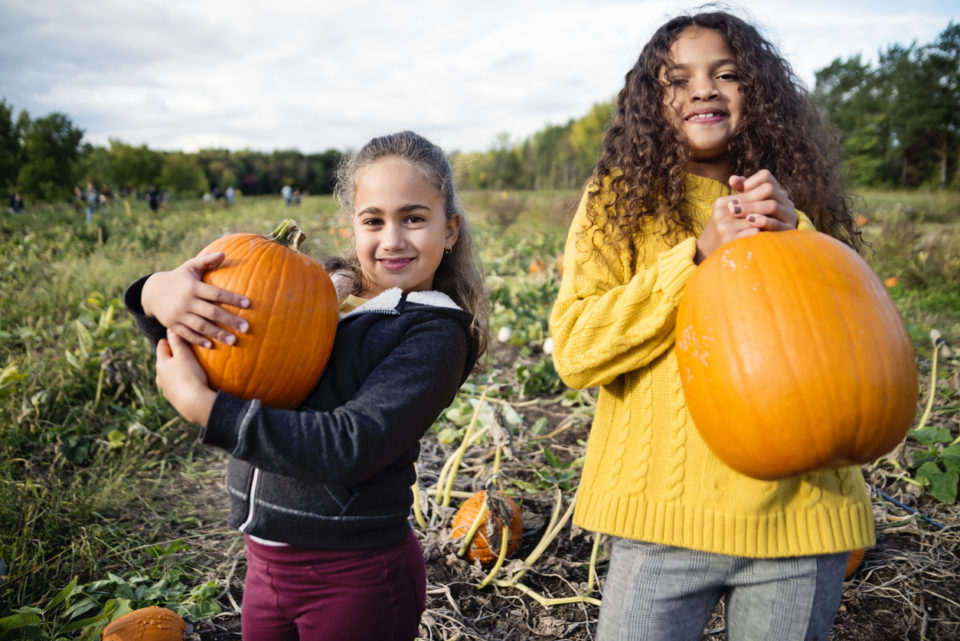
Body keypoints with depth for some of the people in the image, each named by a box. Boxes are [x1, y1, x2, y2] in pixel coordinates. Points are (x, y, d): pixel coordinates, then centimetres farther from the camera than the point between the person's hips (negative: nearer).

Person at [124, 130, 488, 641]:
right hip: (266, 561, 5)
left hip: (355, 577, -5)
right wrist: (158, 292, -18)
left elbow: (350, 448, -24)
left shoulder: (436, 333, -13)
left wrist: (201, 406, -22)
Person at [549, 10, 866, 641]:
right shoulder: (621, 198, 2)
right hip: (664, 513, -2)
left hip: (801, 513, 2)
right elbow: (574, 351, -9)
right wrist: (700, 254, -16)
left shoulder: (800, 200, 7)